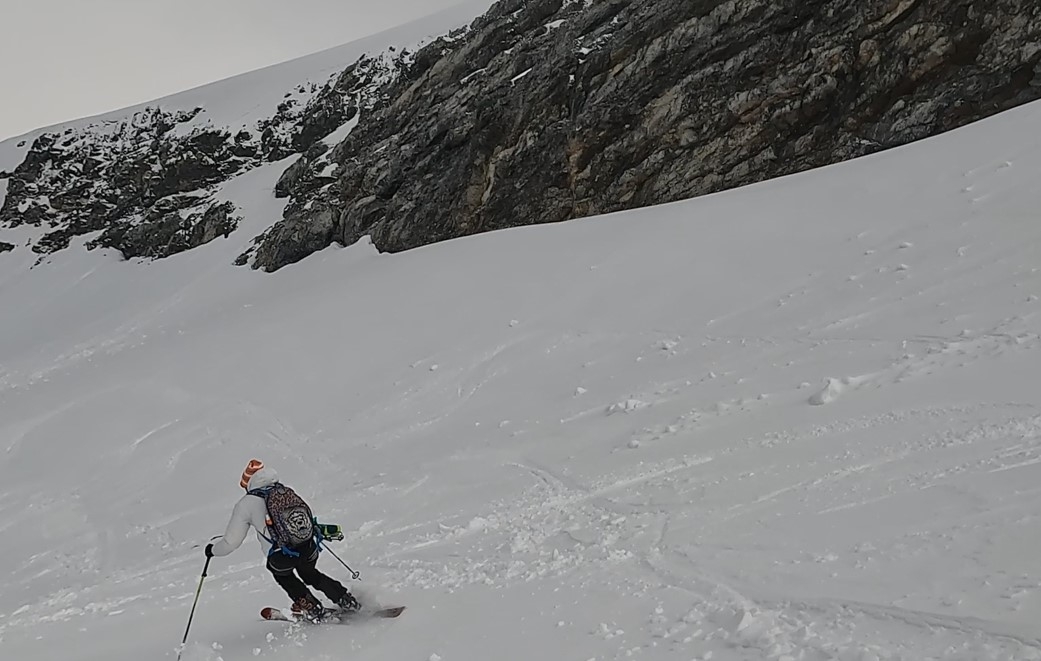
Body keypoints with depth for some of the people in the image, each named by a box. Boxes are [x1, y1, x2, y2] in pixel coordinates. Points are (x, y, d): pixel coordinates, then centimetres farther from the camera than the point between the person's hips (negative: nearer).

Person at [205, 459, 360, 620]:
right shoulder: (286, 490, 11)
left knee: (283, 575, 33)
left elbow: (231, 542, 6)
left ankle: (312, 608, 30)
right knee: (309, 574, 35)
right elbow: (307, 513, 23)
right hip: (309, 549, 4)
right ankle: (346, 600, 30)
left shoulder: (246, 504, 1)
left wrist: (213, 550, 26)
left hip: (282, 558, -4)